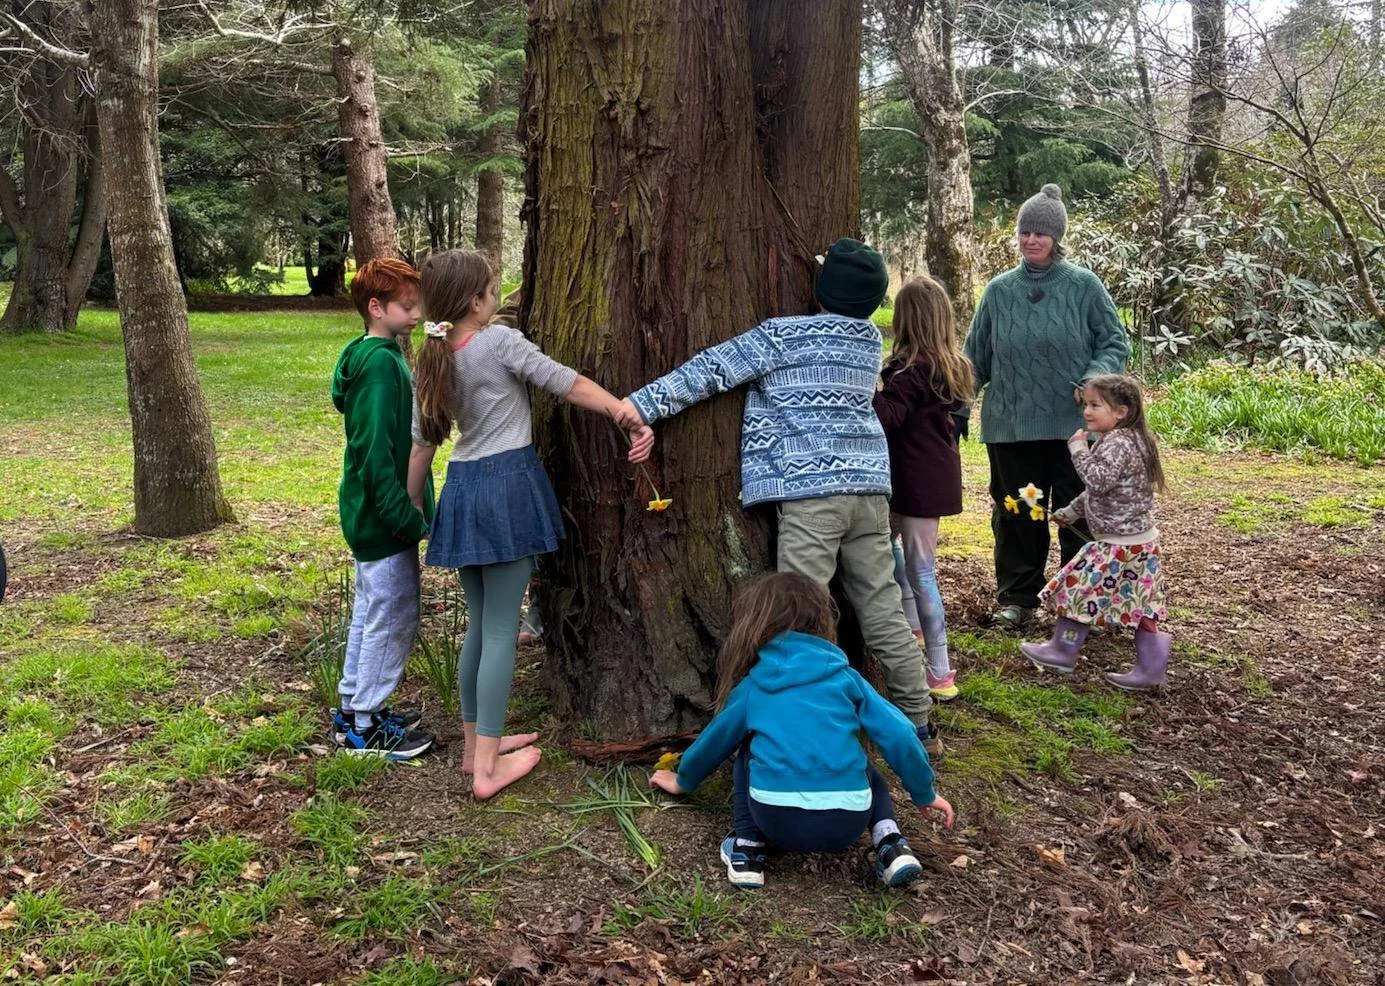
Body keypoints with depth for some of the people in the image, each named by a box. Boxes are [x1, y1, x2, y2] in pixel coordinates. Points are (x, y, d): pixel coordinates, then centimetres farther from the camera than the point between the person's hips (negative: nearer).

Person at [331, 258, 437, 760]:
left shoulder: (375, 356, 11)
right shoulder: (380, 363, -19)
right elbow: (376, 449, -24)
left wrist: (410, 509, 17)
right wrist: (406, 516, -23)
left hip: (368, 513, 10)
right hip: (383, 517, -10)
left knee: (371, 609, 18)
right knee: (393, 615, 0)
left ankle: (353, 708, 31)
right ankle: (366, 727, 11)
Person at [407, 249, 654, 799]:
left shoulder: (433, 362, 8)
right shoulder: (500, 342, -11)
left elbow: (421, 443, 13)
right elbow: (572, 386, -11)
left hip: (462, 489, 7)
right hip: (509, 483, -7)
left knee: (480, 624, 18)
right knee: (501, 628, -2)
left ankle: (477, 743, 29)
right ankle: (487, 768, 2)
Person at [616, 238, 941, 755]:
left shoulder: (784, 335, -3)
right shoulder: (870, 341, 14)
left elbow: (715, 368, -4)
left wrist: (646, 402, -1)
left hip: (811, 490, -6)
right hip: (870, 486, 6)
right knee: (883, 610, 12)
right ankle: (919, 724, 20)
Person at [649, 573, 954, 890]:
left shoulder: (751, 686, 14)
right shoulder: (845, 676, 13)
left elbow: (714, 741, 28)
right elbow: (899, 737, 9)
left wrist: (683, 781, 48)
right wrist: (925, 794, 24)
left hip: (778, 821, -1)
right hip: (847, 823, 1)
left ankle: (748, 847, 14)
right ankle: (890, 845, 11)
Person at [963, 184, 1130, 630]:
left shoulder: (1083, 286, -2)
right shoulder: (1000, 290, 5)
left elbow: (1115, 341, 2)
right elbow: (976, 356, 11)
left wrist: (1094, 379, -16)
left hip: (1074, 423, -2)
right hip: (1011, 425, 2)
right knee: (1015, 512, 9)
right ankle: (1016, 596, 23)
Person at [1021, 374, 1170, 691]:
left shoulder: (1118, 443, -19)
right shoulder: (1124, 440, 14)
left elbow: (1098, 481, -31)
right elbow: (1096, 489, 23)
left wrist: (1079, 448, -21)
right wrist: (1072, 511, 28)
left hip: (1119, 544, -10)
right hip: (1140, 541, 10)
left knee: (1078, 587, 2)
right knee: (1140, 604, 10)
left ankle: (1063, 651, 15)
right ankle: (1150, 668, 13)